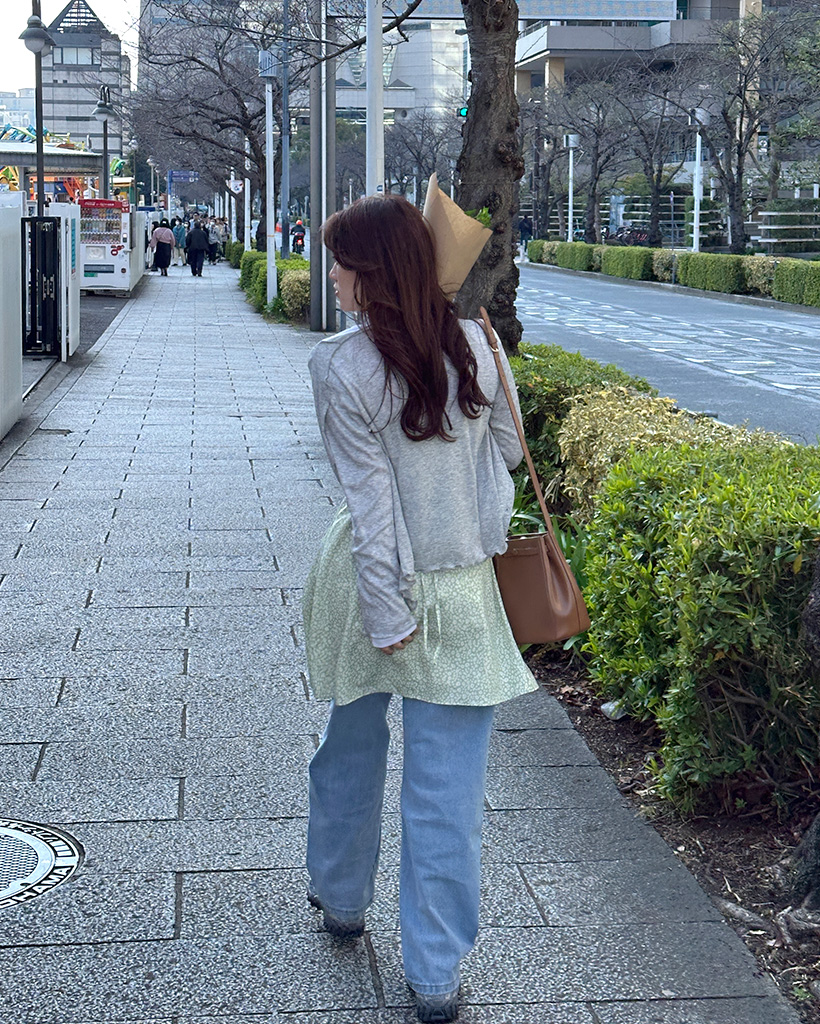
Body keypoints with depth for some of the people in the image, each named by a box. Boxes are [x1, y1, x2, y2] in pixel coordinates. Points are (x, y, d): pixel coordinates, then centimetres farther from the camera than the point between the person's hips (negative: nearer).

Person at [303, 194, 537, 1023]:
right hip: (462, 591, 2)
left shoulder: (342, 366, -16)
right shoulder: (475, 343, -5)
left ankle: (340, 900, 44)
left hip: (375, 583, -1)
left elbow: (370, 502, -16)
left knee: (351, 745, 23)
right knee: (446, 783, 6)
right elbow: (508, 452, 7)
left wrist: (386, 619, -13)